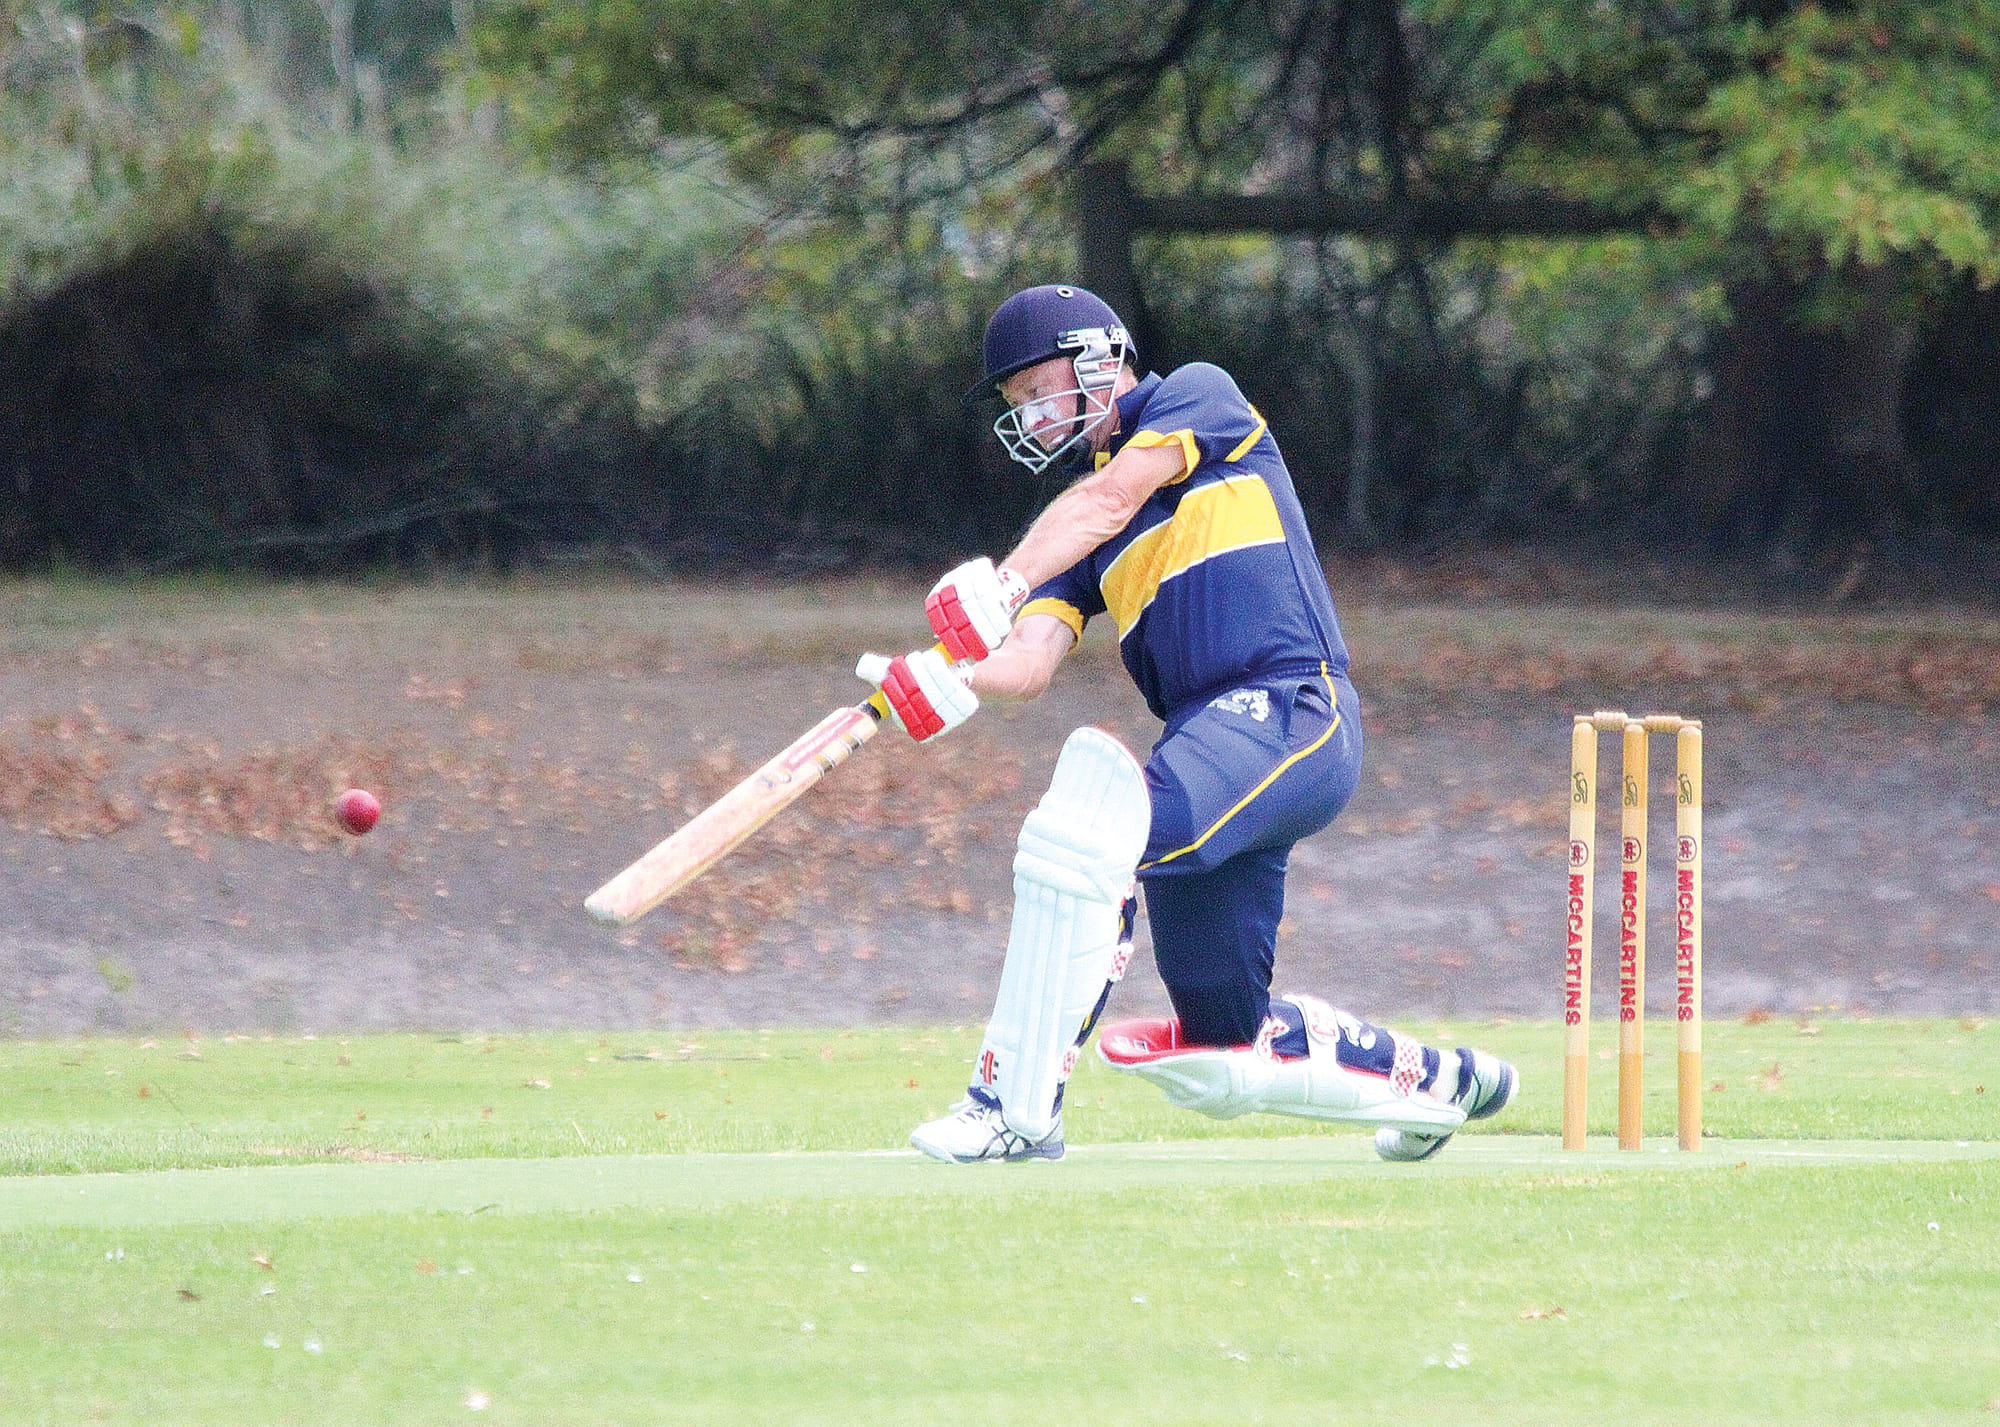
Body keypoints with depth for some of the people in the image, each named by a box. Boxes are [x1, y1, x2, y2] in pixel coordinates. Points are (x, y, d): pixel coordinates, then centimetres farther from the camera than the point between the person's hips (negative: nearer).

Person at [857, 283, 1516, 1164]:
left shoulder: (1199, 398, 6)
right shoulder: (1075, 529, 21)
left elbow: (1111, 501, -13)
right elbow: (1028, 666, 4)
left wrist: (1000, 586, -27)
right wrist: (950, 679, -18)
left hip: (1292, 713, -8)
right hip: (1211, 743, 8)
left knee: (1082, 838, -30)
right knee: (1218, 1065, 9)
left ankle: (1016, 1106, -27)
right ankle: (1440, 1082, 33)